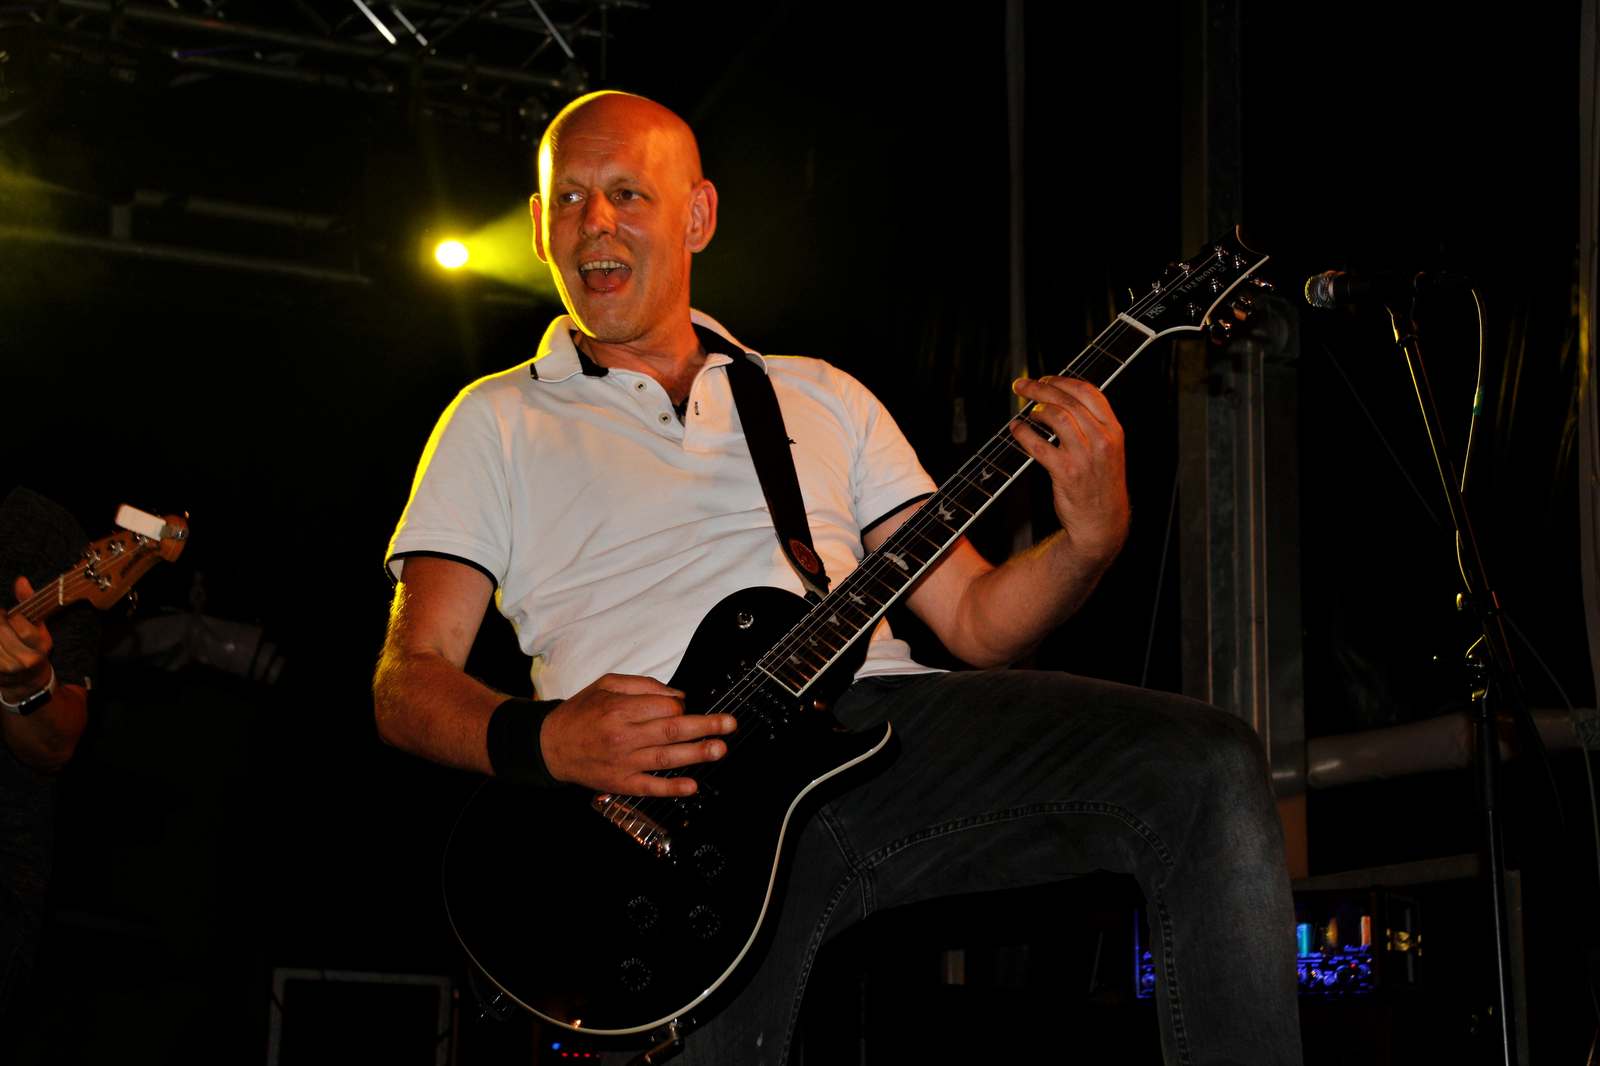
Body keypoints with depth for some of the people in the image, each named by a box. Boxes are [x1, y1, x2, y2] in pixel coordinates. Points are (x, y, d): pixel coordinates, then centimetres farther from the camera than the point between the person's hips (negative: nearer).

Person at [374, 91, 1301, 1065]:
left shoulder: (825, 398, 25)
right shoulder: (498, 420, 18)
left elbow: (974, 618, 20)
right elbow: (408, 681, 10)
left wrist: (1092, 539, -2)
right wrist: (541, 740, -12)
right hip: (671, 786, -2)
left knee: (1207, 766, -18)